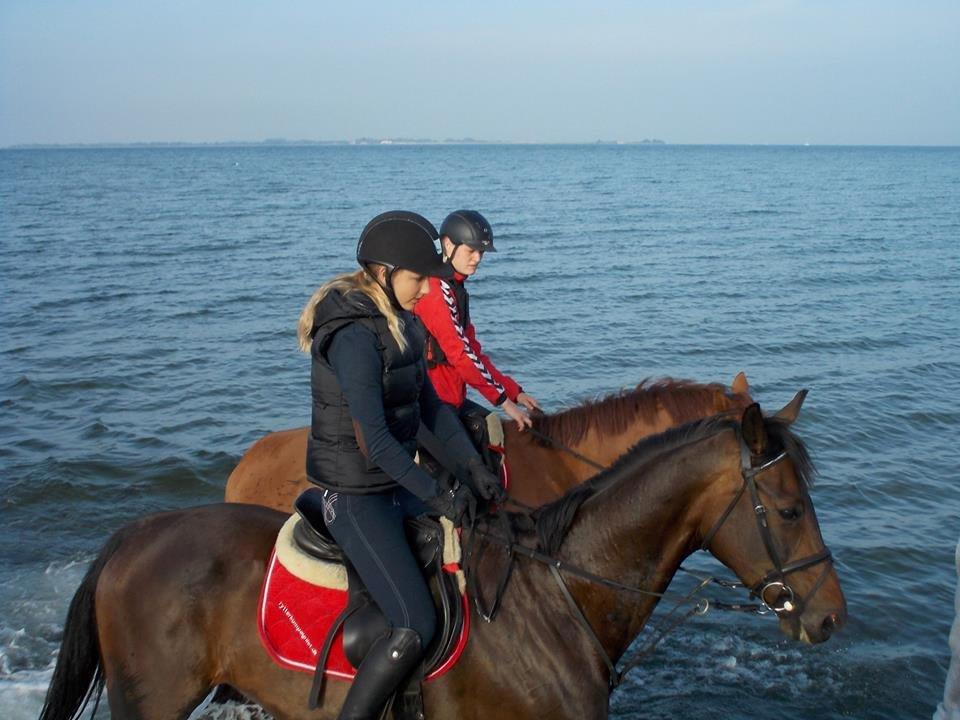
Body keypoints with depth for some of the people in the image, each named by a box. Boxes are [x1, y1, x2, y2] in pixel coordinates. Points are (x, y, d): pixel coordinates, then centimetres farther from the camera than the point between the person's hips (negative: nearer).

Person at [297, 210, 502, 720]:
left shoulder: (400, 325, 7)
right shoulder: (354, 337, -22)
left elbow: (431, 405, 11)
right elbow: (375, 440, -25)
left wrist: (471, 465, 0)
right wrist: (435, 495, -18)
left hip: (396, 485, 10)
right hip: (355, 499, -10)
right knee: (415, 629, -19)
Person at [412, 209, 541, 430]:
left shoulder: (455, 288, 15)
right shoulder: (436, 288, -15)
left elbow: (473, 349, 15)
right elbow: (459, 352, -20)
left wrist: (515, 392, 8)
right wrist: (503, 400, -17)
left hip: (452, 398, 10)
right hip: (435, 398, -10)